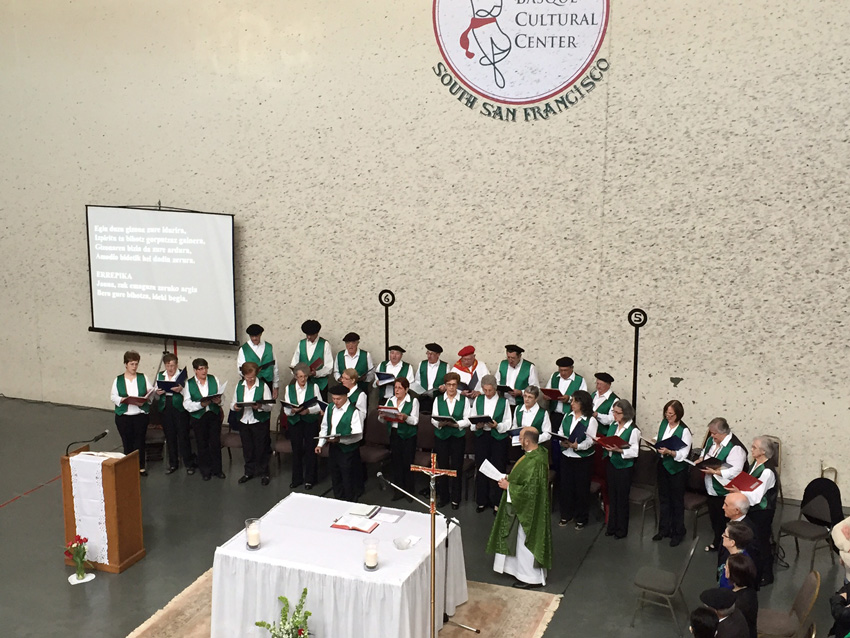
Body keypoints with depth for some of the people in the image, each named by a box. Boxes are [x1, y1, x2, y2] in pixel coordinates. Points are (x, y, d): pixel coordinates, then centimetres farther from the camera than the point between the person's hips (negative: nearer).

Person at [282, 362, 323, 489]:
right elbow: (286, 409, -2)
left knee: (310, 449, 2)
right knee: (296, 450, 8)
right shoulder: (289, 388, 2)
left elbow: (320, 406, -7)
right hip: (295, 422, 2)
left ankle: (310, 479, 15)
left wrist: (308, 410, -23)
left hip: (311, 422, -2)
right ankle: (297, 478, 21)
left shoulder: (314, 387, -3)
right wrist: (293, 411, -24)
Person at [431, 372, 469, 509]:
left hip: (458, 437, -1)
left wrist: (457, 423, -22)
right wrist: (439, 423, -21)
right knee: (442, 466, 5)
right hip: (441, 436, 1)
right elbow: (433, 419, 1)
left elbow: (467, 421, -3)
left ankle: (456, 498, 13)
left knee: (457, 467, 1)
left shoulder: (464, 400, 1)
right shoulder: (438, 399, 5)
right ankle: (443, 496, 18)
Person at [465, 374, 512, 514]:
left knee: (497, 470, -1)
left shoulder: (503, 401, -2)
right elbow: (471, 419, 7)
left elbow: (508, 423, -4)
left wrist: (497, 425, -21)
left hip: (498, 438, -3)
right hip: (481, 436, 3)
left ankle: (496, 502, 11)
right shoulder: (478, 400, 7)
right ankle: (481, 500, 20)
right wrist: (477, 425, -14)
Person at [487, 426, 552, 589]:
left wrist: (508, 486, -19)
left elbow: (529, 490, -30)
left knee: (526, 541, 6)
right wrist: (510, 478, 2)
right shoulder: (537, 452, 0)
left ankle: (532, 577, 21)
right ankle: (523, 569, 36)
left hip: (528, 509, -10)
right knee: (520, 540, 22)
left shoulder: (535, 462, -31)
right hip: (523, 506, 10)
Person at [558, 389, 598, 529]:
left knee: (581, 488, 5)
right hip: (566, 456, 5)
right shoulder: (567, 417, 6)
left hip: (583, 459, -5)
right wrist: (562, 443, -12)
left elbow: (590, 441, -17)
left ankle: (581, 518, 19)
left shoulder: (590, 421, -11)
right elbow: (560, 434, 8)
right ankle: (566, 515, 27)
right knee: (566, 486, 11)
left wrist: (577, 446, -31)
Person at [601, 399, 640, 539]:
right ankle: (612, 526, 29)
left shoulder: (633, 430, -17)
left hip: (624, 467, -6)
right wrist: (605, 444, -8)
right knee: (612, 496, 16)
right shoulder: (614, 425, 5)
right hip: (612, 464, 6)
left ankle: (622, 530, 21)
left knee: (622, 498, 6)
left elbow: (634, 452, -19)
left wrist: (618, 450, -29)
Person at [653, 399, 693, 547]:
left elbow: (683, 454, -21)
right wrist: (655, 441, -5)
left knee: (677, 501, 8)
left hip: (677, 469, -6)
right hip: (662, 466, 6)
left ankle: (678, 533, 21)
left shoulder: (684, 431, -19)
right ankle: (664, 529, 31)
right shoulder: (664, 423, 0)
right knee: (663, 498, 17)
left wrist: (669, 452, -34)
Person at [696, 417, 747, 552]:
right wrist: (701, 459, 1)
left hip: (725, 492, -8)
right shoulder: (712, 440, 2)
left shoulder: (735, 448, -25)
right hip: (711, 488, 8)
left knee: (723, 520, 5)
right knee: (713, 516, 21)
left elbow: (735, 472, -29)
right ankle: (717, 540, 38)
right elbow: (705, 451, 22)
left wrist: (714, 471, -30)